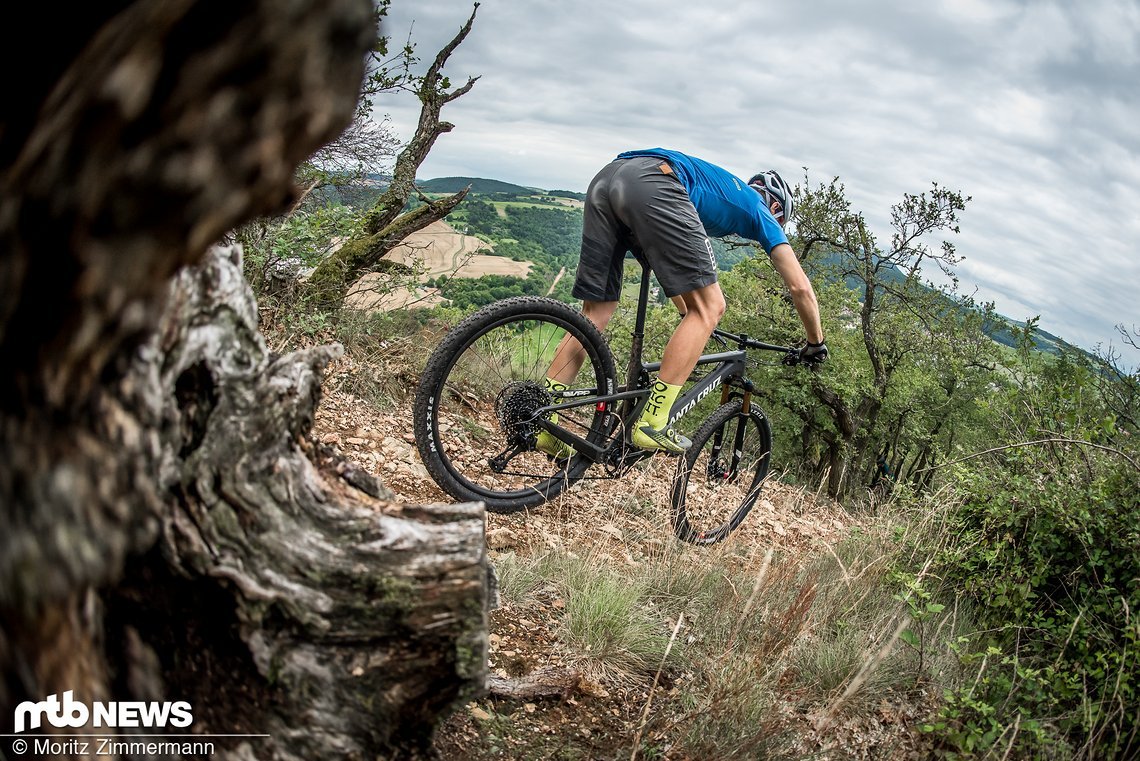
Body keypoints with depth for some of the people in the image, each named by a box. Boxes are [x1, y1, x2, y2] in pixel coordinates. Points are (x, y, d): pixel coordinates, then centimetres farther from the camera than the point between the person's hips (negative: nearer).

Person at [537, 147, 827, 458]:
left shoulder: (720, 188, 43)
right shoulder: (759, 210, 25)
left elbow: (673, 263, 51)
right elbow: (800, 286, 23)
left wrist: (689, 317, 60)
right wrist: (816, 343, 37)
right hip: (652, 185, -8)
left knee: (595, 313, 12)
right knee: (709, 306, 1)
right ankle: (652, 424, -7)